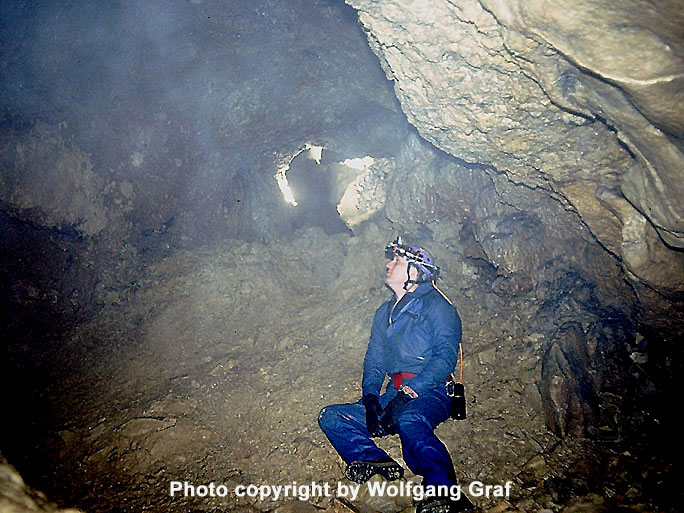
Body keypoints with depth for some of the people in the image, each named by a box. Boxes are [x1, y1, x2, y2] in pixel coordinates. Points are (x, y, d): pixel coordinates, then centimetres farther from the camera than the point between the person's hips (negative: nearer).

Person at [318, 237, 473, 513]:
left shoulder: (436, 305, 1)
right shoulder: (384, 313, 23)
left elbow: (446, 357, -12)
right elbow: (374, 360, 19)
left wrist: (407, 393, -21)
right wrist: (370, 397, -2)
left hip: (430, 394, -7)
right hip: (394, 394, 7)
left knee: (409, 420, -40)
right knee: (330, 416, -10)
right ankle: (378, 463, -28)